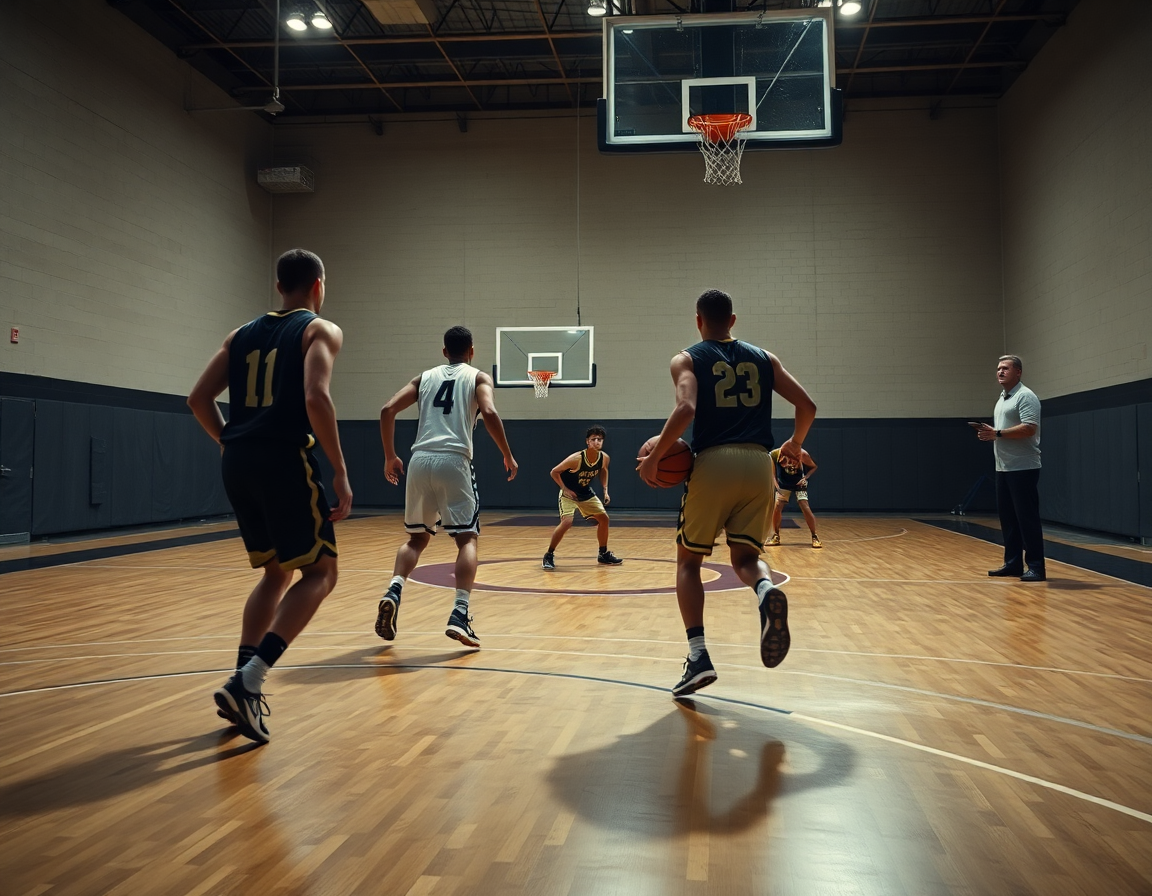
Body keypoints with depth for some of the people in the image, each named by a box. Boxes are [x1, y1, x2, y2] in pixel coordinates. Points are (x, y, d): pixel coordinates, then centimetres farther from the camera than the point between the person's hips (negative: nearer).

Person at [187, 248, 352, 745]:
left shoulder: (243, 334, 19)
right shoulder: (321, 330, 1)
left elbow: (199, 397, 13)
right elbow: (315, 398, -16)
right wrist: (340, 472, -13)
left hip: (238, 463, 7)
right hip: (284, 460, -7)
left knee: (276, 572, 20)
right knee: (319, 573, 3)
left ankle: (244, 686, 14)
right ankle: (247, 681, -11)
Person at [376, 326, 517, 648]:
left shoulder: (425, 377, 21)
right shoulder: (478, 377, 12)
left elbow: (387, 410, 10)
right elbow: (489, 412, -8)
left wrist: (390, 457, 18)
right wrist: (508, 456, 1)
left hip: (420, 461, 4)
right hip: (454, 461, -3)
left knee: (417, 537, 19)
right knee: (467, 538, 4)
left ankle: (393, 593, -4)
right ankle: (459, 615, -11)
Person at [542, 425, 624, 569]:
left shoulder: (605, 458, -14)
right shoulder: (576, 459, -30)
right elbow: (554, 472, -19)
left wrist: (605, 490, 3)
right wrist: (565, 489, -24)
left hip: (586, 493, 6)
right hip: (569, 494, -6)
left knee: (603, 518, 6)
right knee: (567, 522, -23)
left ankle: (603, 554, 24)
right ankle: (549, 556, -9)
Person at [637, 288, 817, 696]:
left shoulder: (687, 359, 5)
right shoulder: (764, 358, 17)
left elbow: (686, 408, -14)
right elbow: (807, 406, 11)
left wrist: (654, 458, -6)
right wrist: (795, 445, 29)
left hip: (713, 464, -3)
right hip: (758, 464, 3)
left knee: (688, 560, 12)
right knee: (746, 556, 15)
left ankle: (698, 656, -1)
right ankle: (767, 591, -23)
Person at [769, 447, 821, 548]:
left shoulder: (803, 455, -29)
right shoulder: (776, 453, -27)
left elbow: (813, 467, -9)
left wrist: (805, 477, -23)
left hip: (799, 483, -2)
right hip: (783, 483, 2)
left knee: (805, 508, -15)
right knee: (777, 507, -9)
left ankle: (815, 537, -3)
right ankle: (775, 537, 8)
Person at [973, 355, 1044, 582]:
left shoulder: (1025, 396, -11)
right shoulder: (1002, 399, 19)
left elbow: (1029, 428, -23)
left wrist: (997, 433, -22)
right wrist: (988, 434, 7)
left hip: (1023, 469, -9)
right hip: (1003, 468, 10)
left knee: (1027, 518, -7)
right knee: (1008, 517, 11)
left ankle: (1036, 567, -3)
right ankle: (1013, 563, 17)